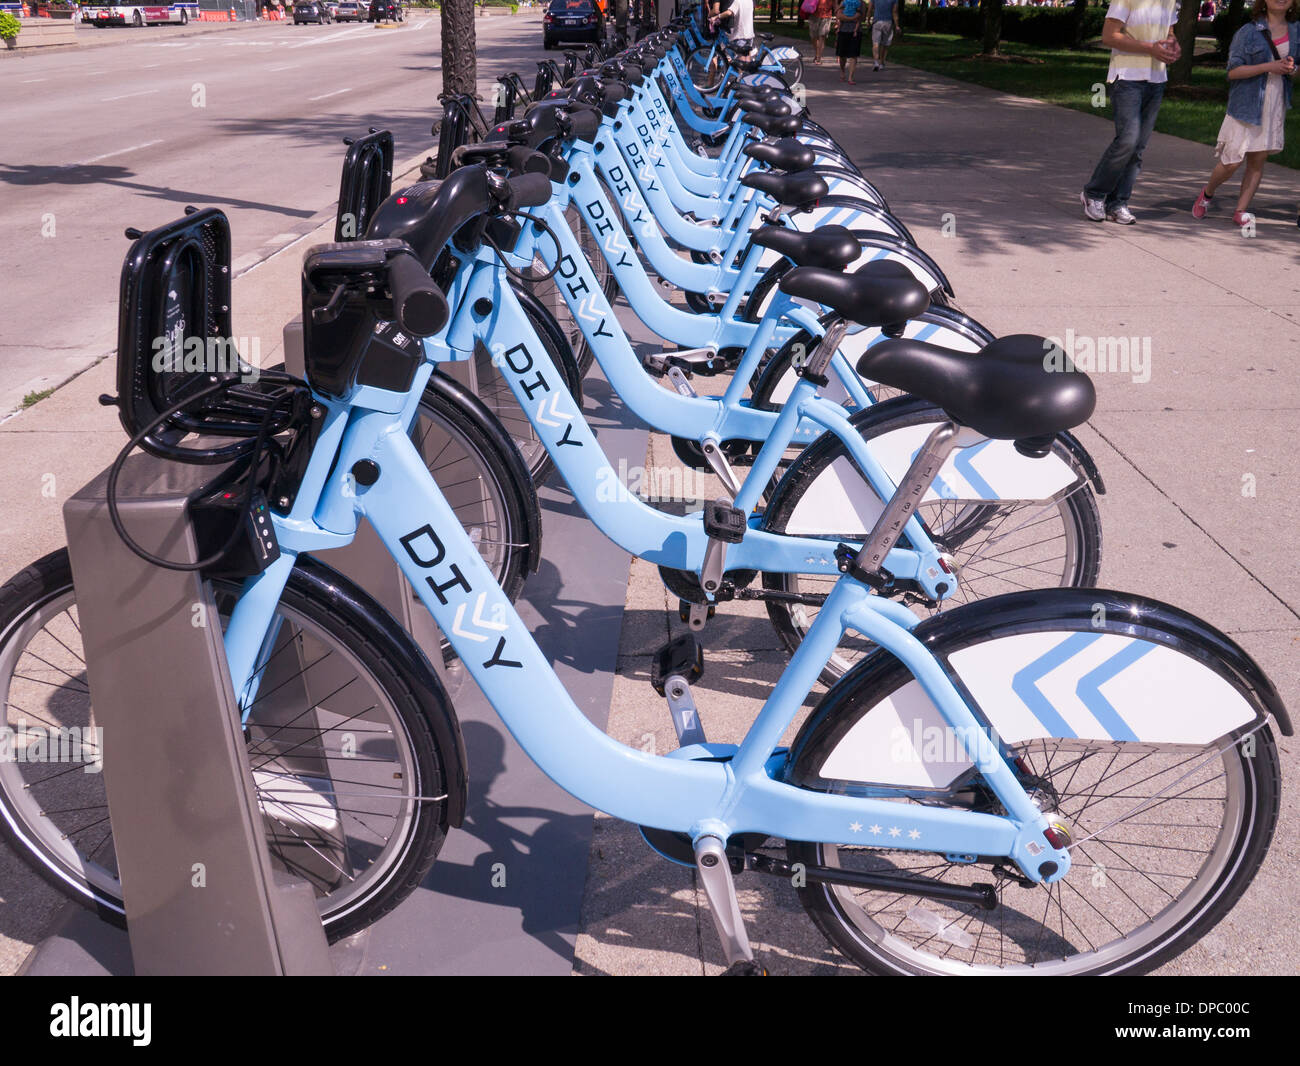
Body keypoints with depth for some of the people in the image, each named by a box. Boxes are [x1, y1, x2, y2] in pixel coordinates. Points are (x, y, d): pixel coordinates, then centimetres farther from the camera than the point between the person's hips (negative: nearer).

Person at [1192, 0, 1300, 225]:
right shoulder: (1248, 32, -7)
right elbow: (1233, 71, -11)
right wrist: (1269, 66, -18)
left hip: (1276, 105, 4)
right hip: (1246, 105, -4)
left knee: (1258, 160, 3)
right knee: (1232, 161, -3)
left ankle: (1241, 211, 8)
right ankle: (1207, 194, 25)